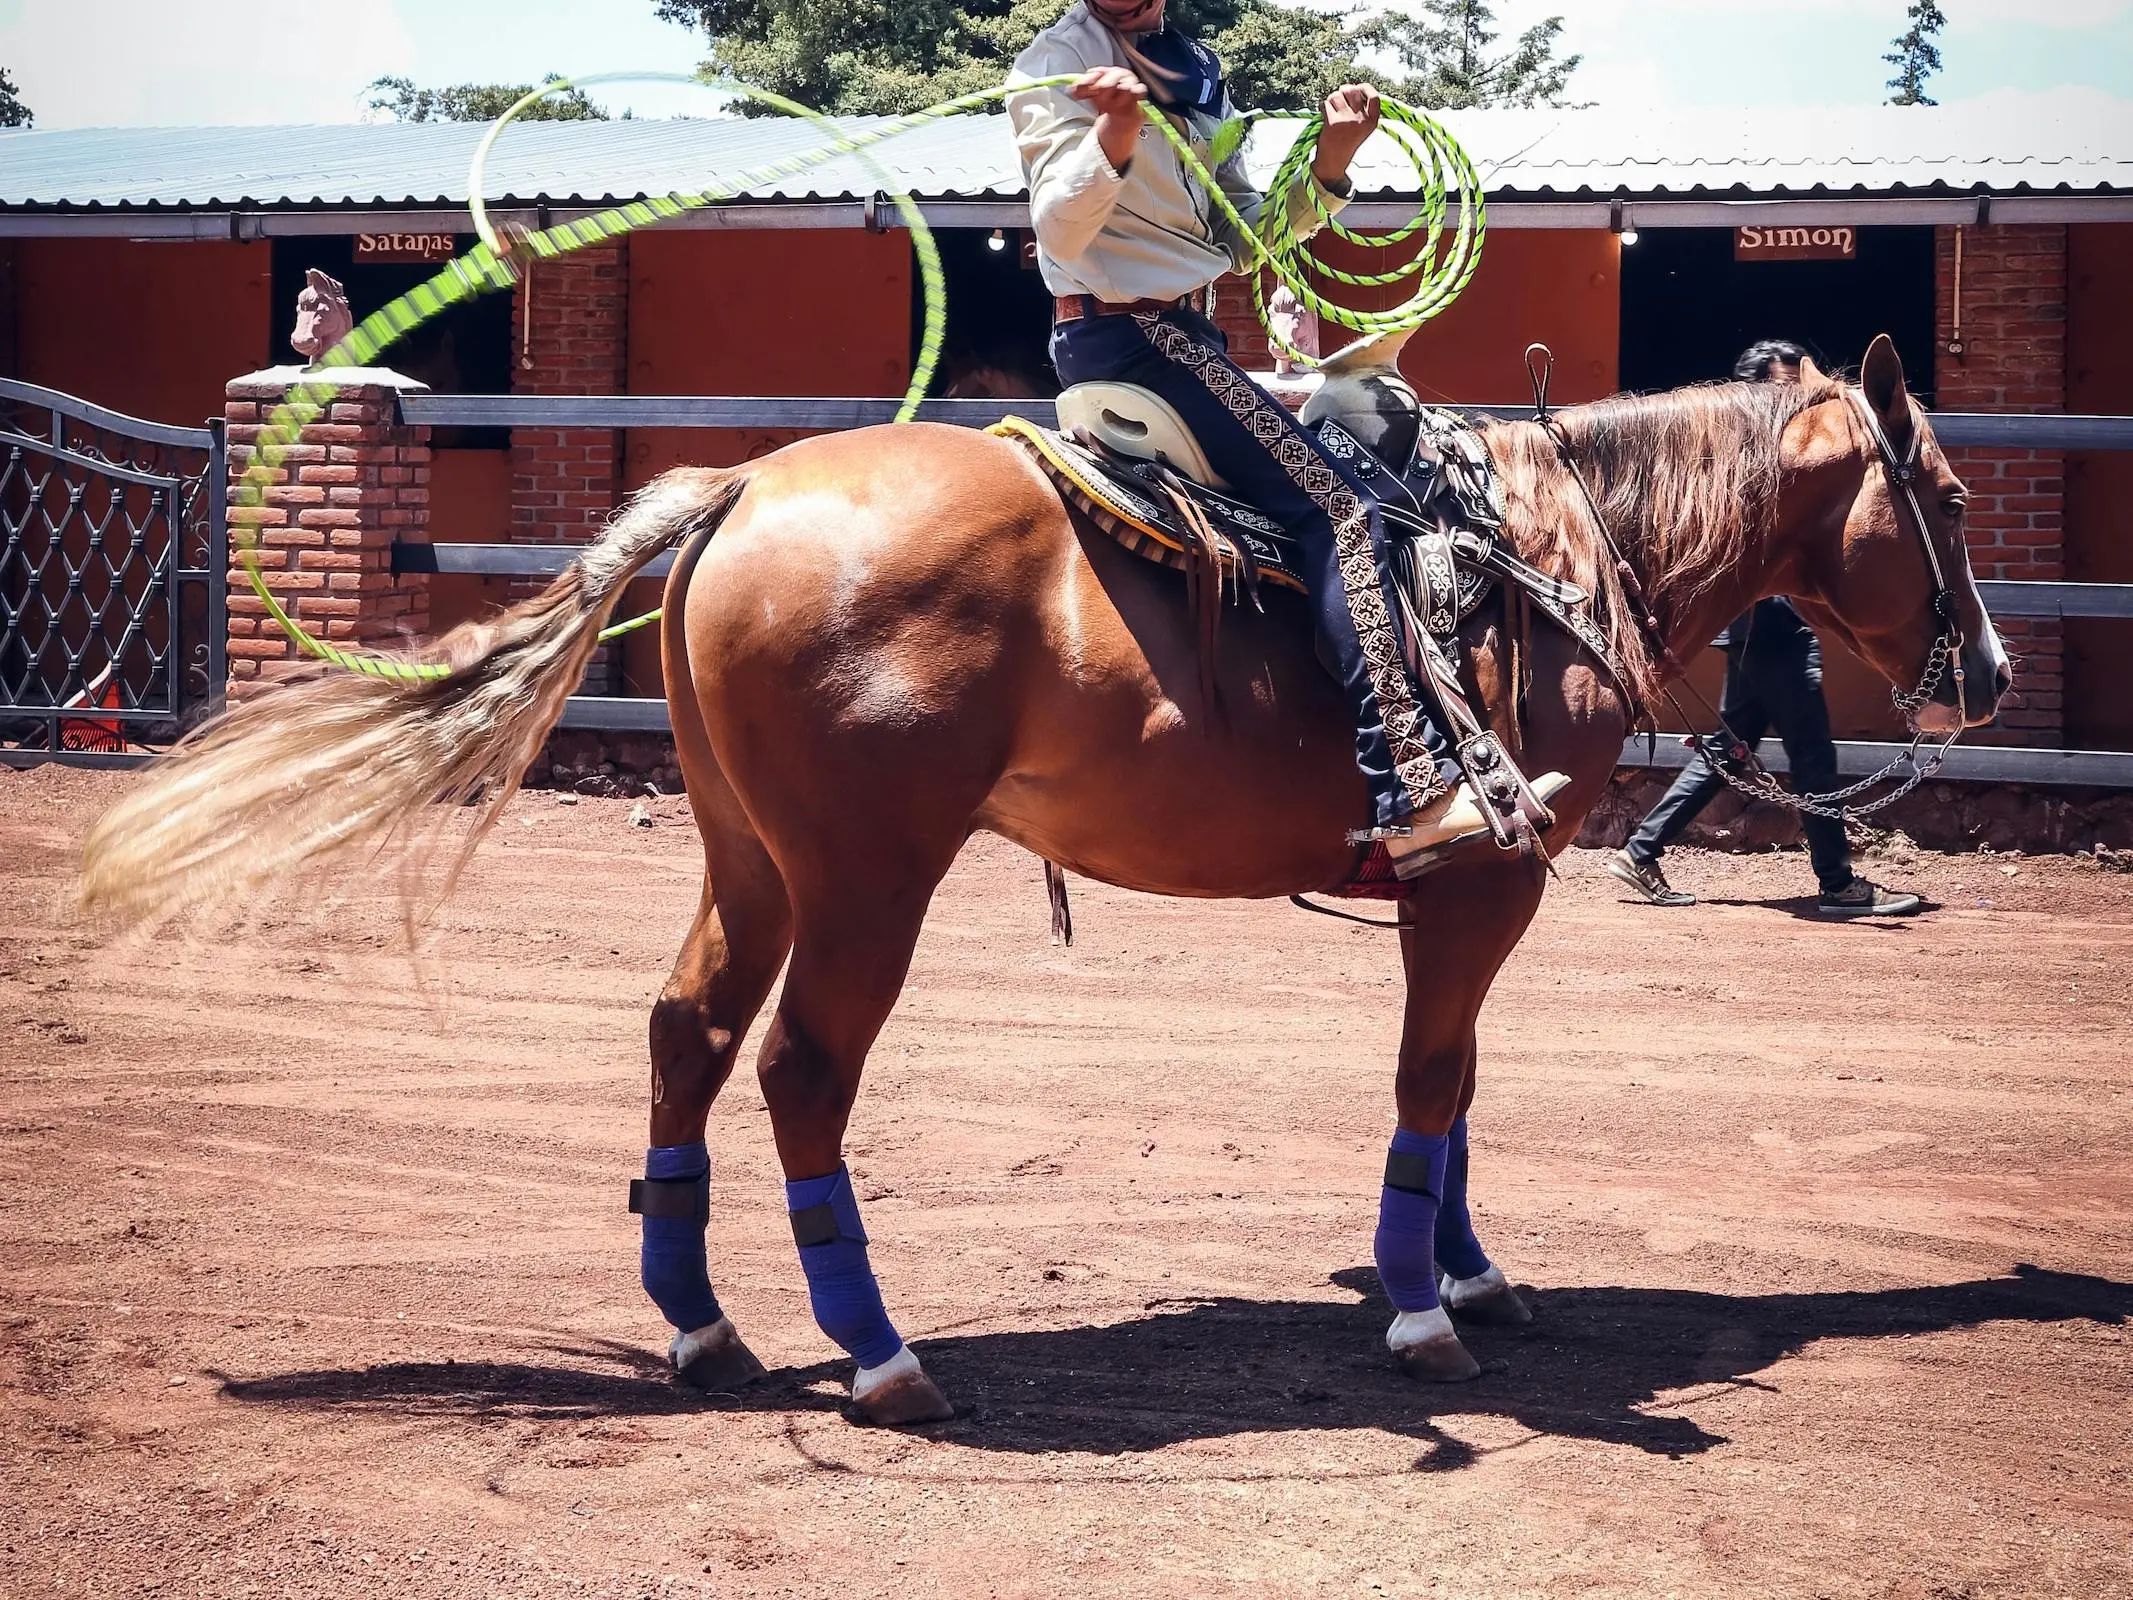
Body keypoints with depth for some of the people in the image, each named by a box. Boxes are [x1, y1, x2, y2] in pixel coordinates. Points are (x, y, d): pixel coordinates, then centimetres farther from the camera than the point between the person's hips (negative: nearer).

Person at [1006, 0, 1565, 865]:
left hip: (1187, 336, 9)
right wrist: (1114, 131, -39)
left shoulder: (1195, 73, 14)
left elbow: (1241, 241, 15)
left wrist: (1328, 165, -1)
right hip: (1122, 334, -9)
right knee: (1336, 504, -18)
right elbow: (1062, 226, -21)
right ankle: (1413, 794, -23)